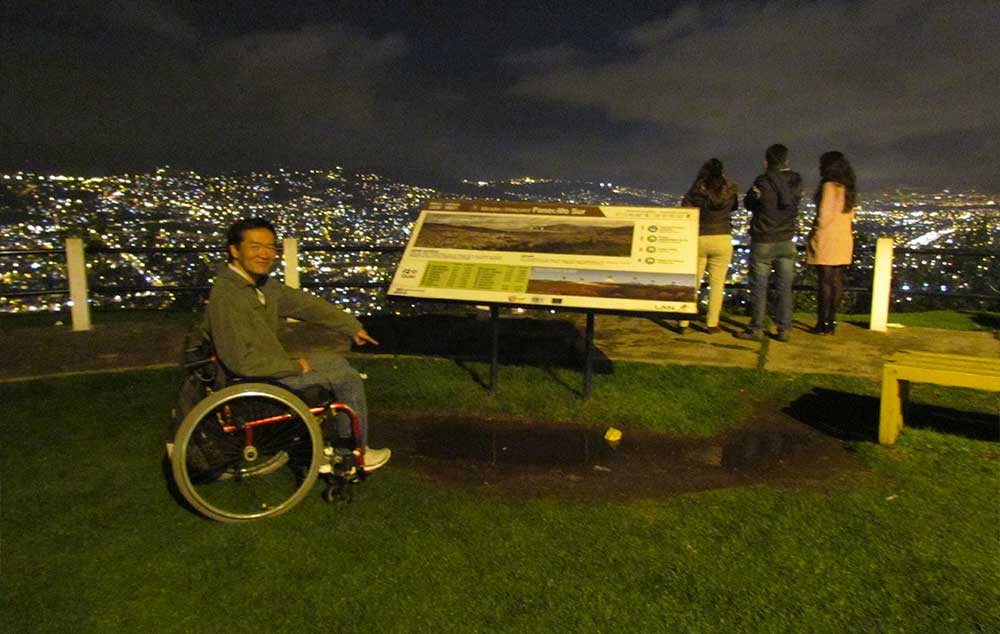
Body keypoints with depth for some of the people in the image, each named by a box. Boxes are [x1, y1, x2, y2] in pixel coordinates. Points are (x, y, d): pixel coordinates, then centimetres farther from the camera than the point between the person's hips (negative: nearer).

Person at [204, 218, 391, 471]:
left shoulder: (262, 283, 1)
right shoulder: (225, 297, -27)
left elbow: (303, 303, 9)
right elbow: (241, 360, -30)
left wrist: (352, 326, 13)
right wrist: (294, 366, -18)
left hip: (268, 364, 9)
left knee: (336, 362, 17)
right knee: (348, 378, -6)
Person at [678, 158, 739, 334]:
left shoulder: (696, 190, -3)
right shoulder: (730, 190, 1)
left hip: (698, 239, 0)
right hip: (722, 239, 0)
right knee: (717, 282, 5)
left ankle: (683, 322, 10)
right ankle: (711, 324, 5)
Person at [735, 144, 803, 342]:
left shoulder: (762, 182, -12)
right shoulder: (796, 181, 1)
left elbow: (748, 203, 0)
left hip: (763, 242, -4)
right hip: (786, 241, 4)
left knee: (759, 286, 2)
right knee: (785, 287, 8)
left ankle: (756, 329, 5)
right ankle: (784, 329, 10)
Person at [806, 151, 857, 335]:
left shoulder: (829, 186, -11)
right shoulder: (847, 188, 14)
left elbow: (824, 214, -15)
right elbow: (850, 214, 18)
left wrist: (814, 235, -8)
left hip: (827, 239, -8)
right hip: (844, 239, 8)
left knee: (825, 280, -5)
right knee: (836, 280, 9)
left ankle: (822, 323, -3)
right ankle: (831, 321, 14)